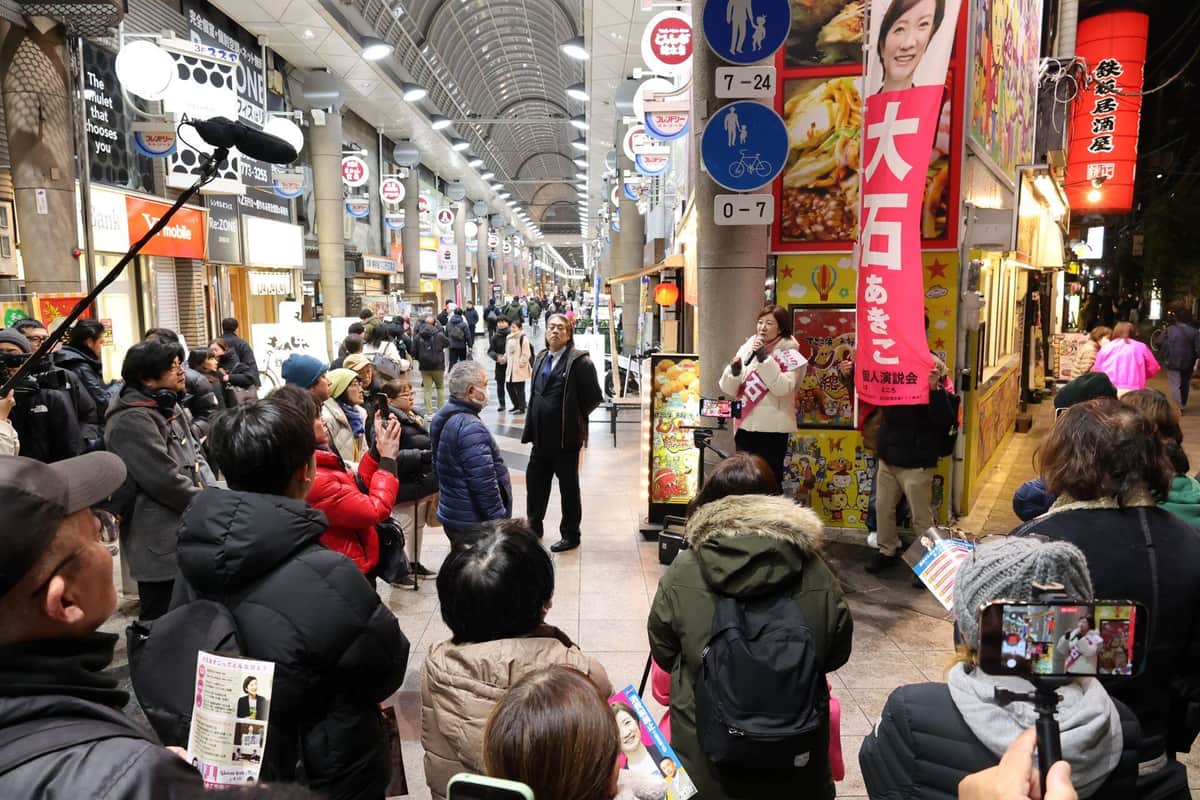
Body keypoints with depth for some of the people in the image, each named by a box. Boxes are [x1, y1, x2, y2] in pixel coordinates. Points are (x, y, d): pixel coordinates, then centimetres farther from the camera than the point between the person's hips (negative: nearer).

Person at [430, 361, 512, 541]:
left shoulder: (442, 418, 6)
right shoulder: (471, 428, -25)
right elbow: (484, 483, -26)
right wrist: (500, 521, -19)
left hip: (451, 513, 10)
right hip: (475, 522, -10)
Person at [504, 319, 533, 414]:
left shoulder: (523, 338, -11)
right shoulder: (509, 338, 15)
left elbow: (526, 353, -14)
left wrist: (522, 363, -15)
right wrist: (504, 359, 11)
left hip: (520, 368, -8)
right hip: (510, 367, 8)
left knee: (519, 388, -3)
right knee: (509, 386, 9)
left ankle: (521, 408, 6)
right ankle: (516, 405, 24)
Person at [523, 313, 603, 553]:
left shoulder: (579, 360, -11)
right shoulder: (541, 358, 11)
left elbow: (594, 396, -11)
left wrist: (575, 416, -4)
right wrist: (533, 426, 12)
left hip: (566, 436, -6)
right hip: (542, 436, 7)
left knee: (568, 486, 6)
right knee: (535, 480, 16)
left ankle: (570, 535, 19)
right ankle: (533, 526, 34)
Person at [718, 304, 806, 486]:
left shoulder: (789, 353, -4)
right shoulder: (747, 348, 9)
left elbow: (782, 388, -19)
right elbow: (729, 389, 7)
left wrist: (765, 359, -21)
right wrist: (734, 371, -13)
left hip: (773, 427, -5)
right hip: (745, 425, 5)